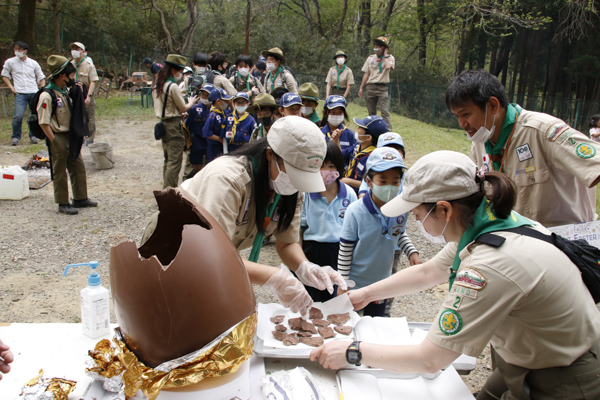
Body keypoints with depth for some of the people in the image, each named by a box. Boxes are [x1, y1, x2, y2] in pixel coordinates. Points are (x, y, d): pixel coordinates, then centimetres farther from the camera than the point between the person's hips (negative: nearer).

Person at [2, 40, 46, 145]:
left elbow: (41, 77, 18)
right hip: (20, 93, -2)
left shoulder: (33, 63, 11)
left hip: (34, 93, 2)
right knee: (18, 116, -13)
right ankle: (15, 137, 5)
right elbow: (5, 75, 17)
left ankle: (33, 135, 20)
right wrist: (11, 87, 3)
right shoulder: (10, 62, 8)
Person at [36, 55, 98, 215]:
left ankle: (80, 198, 28)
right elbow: (43, 123, -18)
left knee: (79, 167, 14)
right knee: (60, 172, 5)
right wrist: (54, 141, -17)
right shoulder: (47, 96, -18)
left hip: (71, 136, 8)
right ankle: (63, 203, 17)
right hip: (58, 137, -8)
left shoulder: (66, 91, 6)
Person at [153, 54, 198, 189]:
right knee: (175, 161, -5)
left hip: (163, 124, 9)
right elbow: (183, 108, -10)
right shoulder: (173, 86, -16)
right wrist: (191, 102, 9)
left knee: (168, 160, 18)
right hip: (174, 125, -9)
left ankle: (166, 188, 25)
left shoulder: (158, 85, 10)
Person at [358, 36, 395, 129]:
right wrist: (361, 88, 11)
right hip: (370, 87, 4)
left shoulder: (390, 58, 3)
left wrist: (385, 55, -6)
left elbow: (388, 67, -20)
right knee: (371, 112, 7)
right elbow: (366, 74, 14)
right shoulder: (370, 58, 12)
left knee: (385, 112, -13)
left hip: (383, 88, -4)